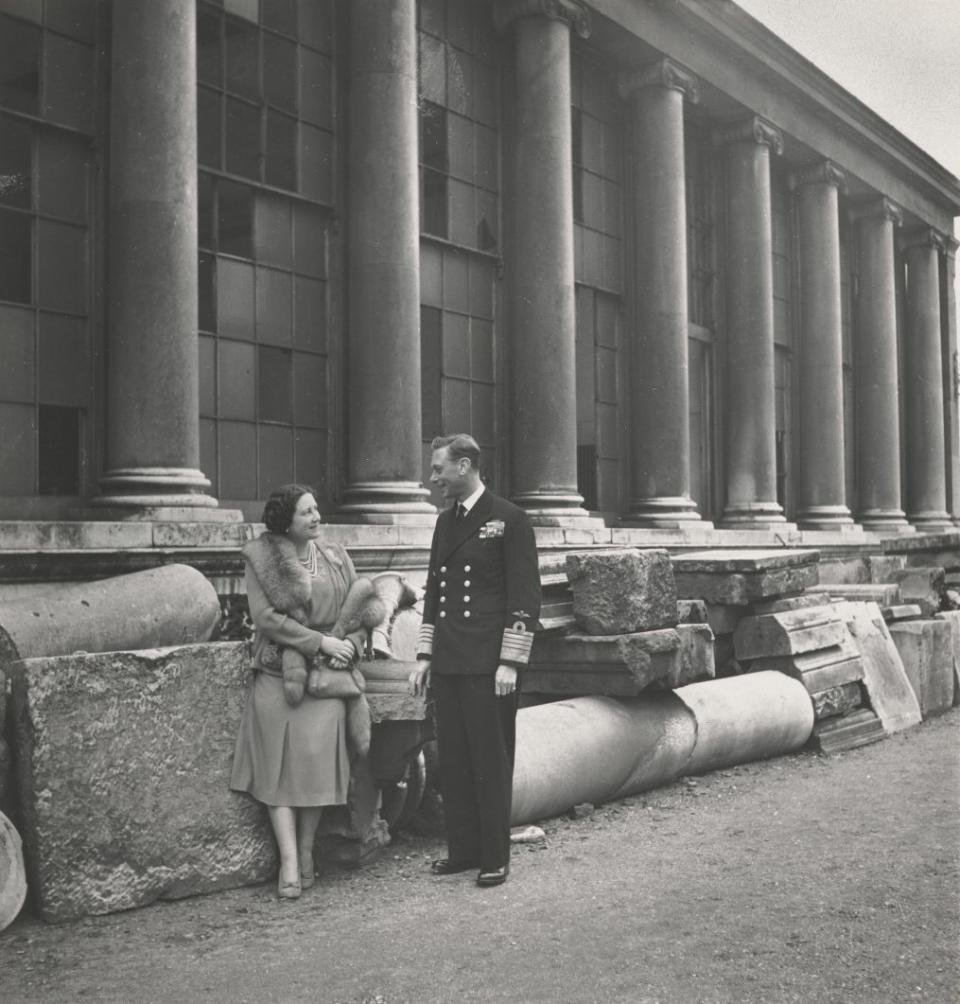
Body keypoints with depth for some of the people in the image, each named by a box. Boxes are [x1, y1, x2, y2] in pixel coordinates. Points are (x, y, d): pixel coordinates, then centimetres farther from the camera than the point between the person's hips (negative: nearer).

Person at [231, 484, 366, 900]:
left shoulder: (336, 558, 11)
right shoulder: (261, 558, 0)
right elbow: (265, 616, -8)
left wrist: (350, 645, -6)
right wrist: (321, 641, -12)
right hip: (277, 673, -2)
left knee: (318, 757, -8)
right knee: (280, 763, -5)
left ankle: (306, 852, 7)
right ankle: (289, 861, -3)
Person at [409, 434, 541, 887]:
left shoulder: (509, 519, -5)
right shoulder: (445, 521, 15)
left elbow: (524, 596, -9)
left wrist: (510, 662, -13)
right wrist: (425, 655, 14)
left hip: (489, 665, -6)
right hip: (448, 664, 6)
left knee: (491, 762, 1)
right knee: (452, 760, 10)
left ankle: (494, 858, 12)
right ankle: (462, 849, 21)